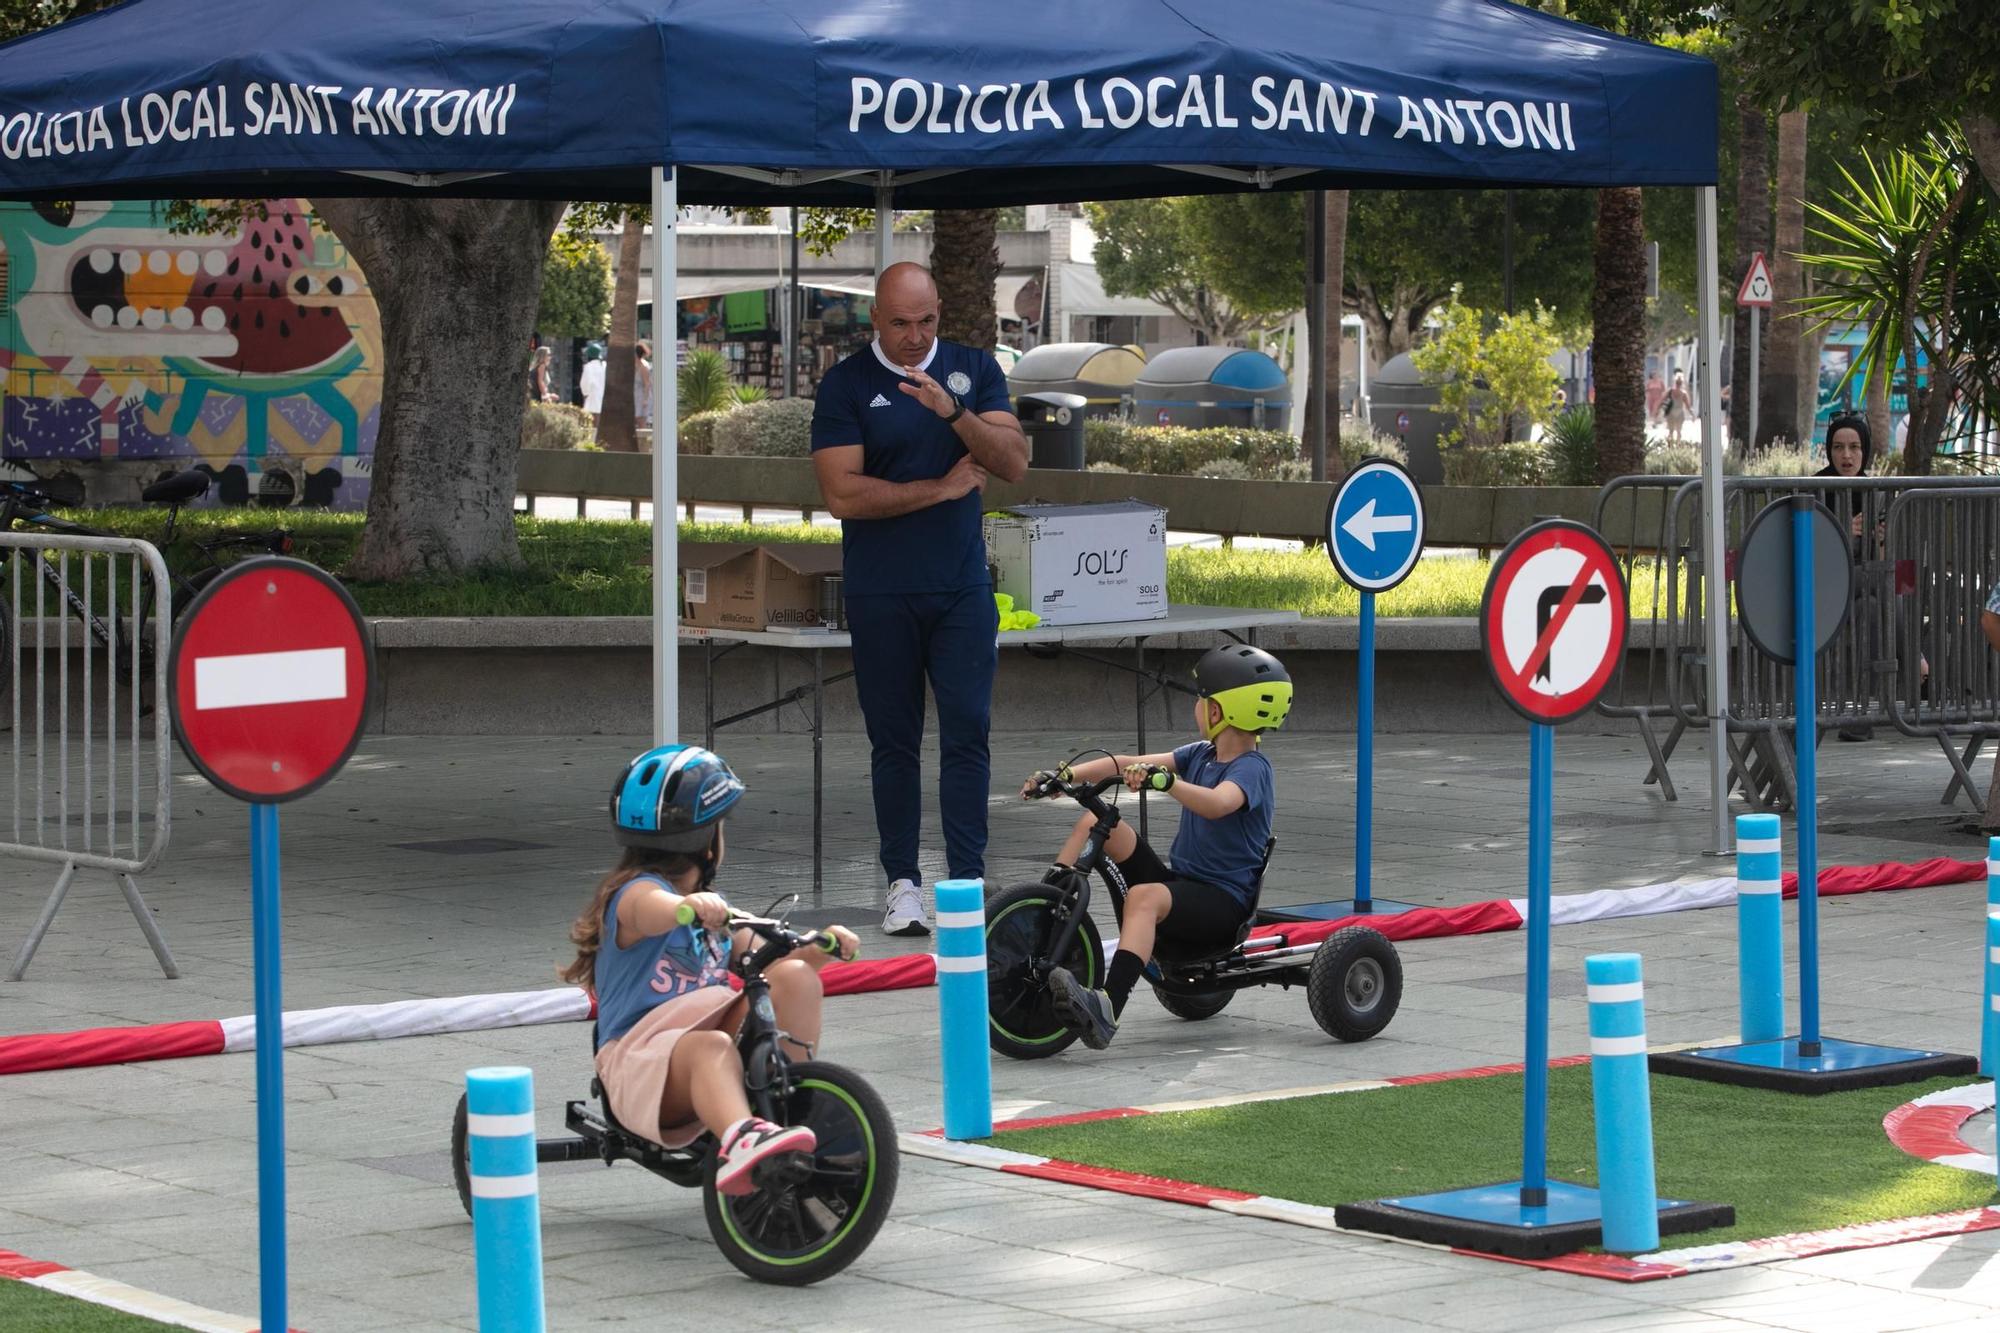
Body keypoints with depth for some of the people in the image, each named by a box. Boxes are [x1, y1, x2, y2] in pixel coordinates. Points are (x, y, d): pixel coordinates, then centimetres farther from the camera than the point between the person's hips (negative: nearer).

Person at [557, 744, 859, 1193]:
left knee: (795, 977, -13)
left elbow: (761, 957, 22)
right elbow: (654, 913, -32)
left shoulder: (709, 906, 23)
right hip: (637, 1058, -7)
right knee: (710, 1047, -42)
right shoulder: (638, 891, -7)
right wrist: (690, 905, -56)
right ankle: (738, 1140, -69)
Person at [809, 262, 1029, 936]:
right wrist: (942, 487, -7)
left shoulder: (974, 369, 7)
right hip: (880, 594, -1)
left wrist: (954, 411, -18)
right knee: (894, 741, 3)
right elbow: (843, 494, -10)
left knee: (968, 734, -4)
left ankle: (968, 880, -3)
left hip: (962, 586, 2)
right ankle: (902, 881, 9)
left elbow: (1014, 463, -3)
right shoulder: (846, 385, -2)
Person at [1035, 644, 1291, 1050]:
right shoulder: (1201, 755, 14)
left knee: (1144, 895, -39)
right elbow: (1128, 764, 6)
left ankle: (1108, 1008, -56)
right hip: (1178, 880, 9)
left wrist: (1164, 780, -49)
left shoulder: (1251, 769, -12)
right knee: (1097, 821, 0)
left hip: (1223, 900, -9)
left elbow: (1216, 804, -35)